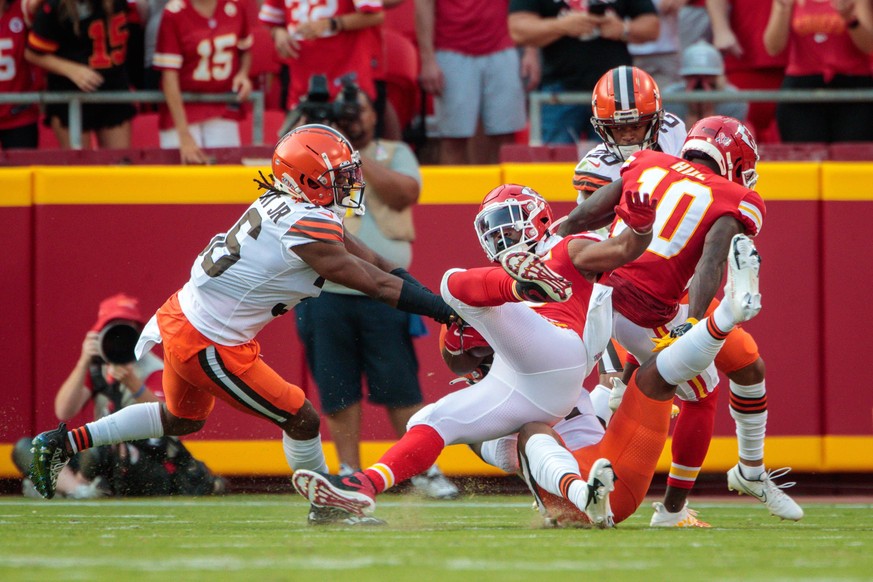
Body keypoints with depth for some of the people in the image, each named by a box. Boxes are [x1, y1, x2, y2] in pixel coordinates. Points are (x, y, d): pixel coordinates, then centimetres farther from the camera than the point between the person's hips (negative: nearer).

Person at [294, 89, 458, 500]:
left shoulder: (395, 154, 11)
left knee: (401, 387, -2)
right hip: (326, 293, 1)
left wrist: (356, 156, -12)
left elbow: (405, 194, -8)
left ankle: (424, 470, 6)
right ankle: (349, 474, 10)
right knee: (338, 389, 2)